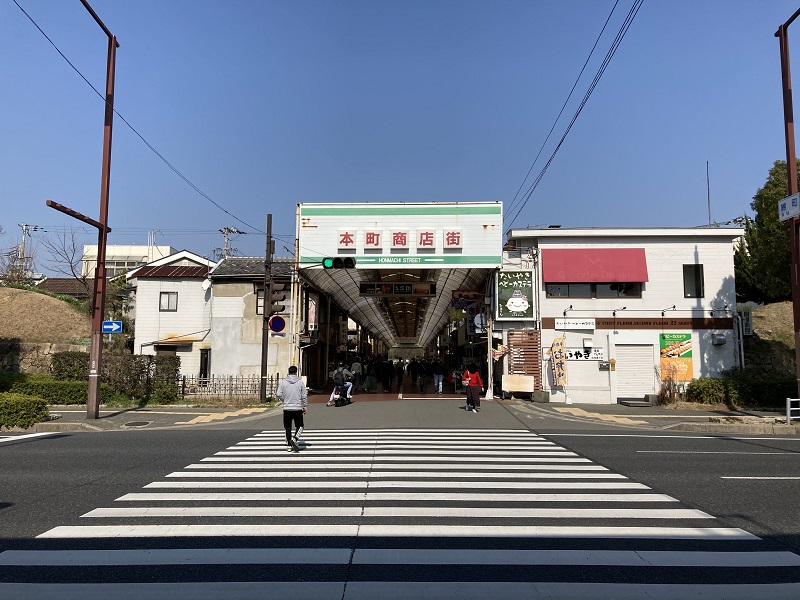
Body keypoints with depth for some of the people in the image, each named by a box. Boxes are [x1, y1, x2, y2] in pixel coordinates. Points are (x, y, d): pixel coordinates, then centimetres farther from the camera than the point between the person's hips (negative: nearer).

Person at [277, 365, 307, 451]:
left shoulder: (283, 382, 0)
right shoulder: (300, 382, -2)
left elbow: (279, 394, -3)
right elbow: (304, 396, -1)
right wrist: (305, 406, 9)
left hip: (287, 409, 2)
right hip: (297, 408, -2)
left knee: (288, 428, 11)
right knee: (299, 426, 10)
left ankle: (289, 445, 13)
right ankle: (294, 439, -14)